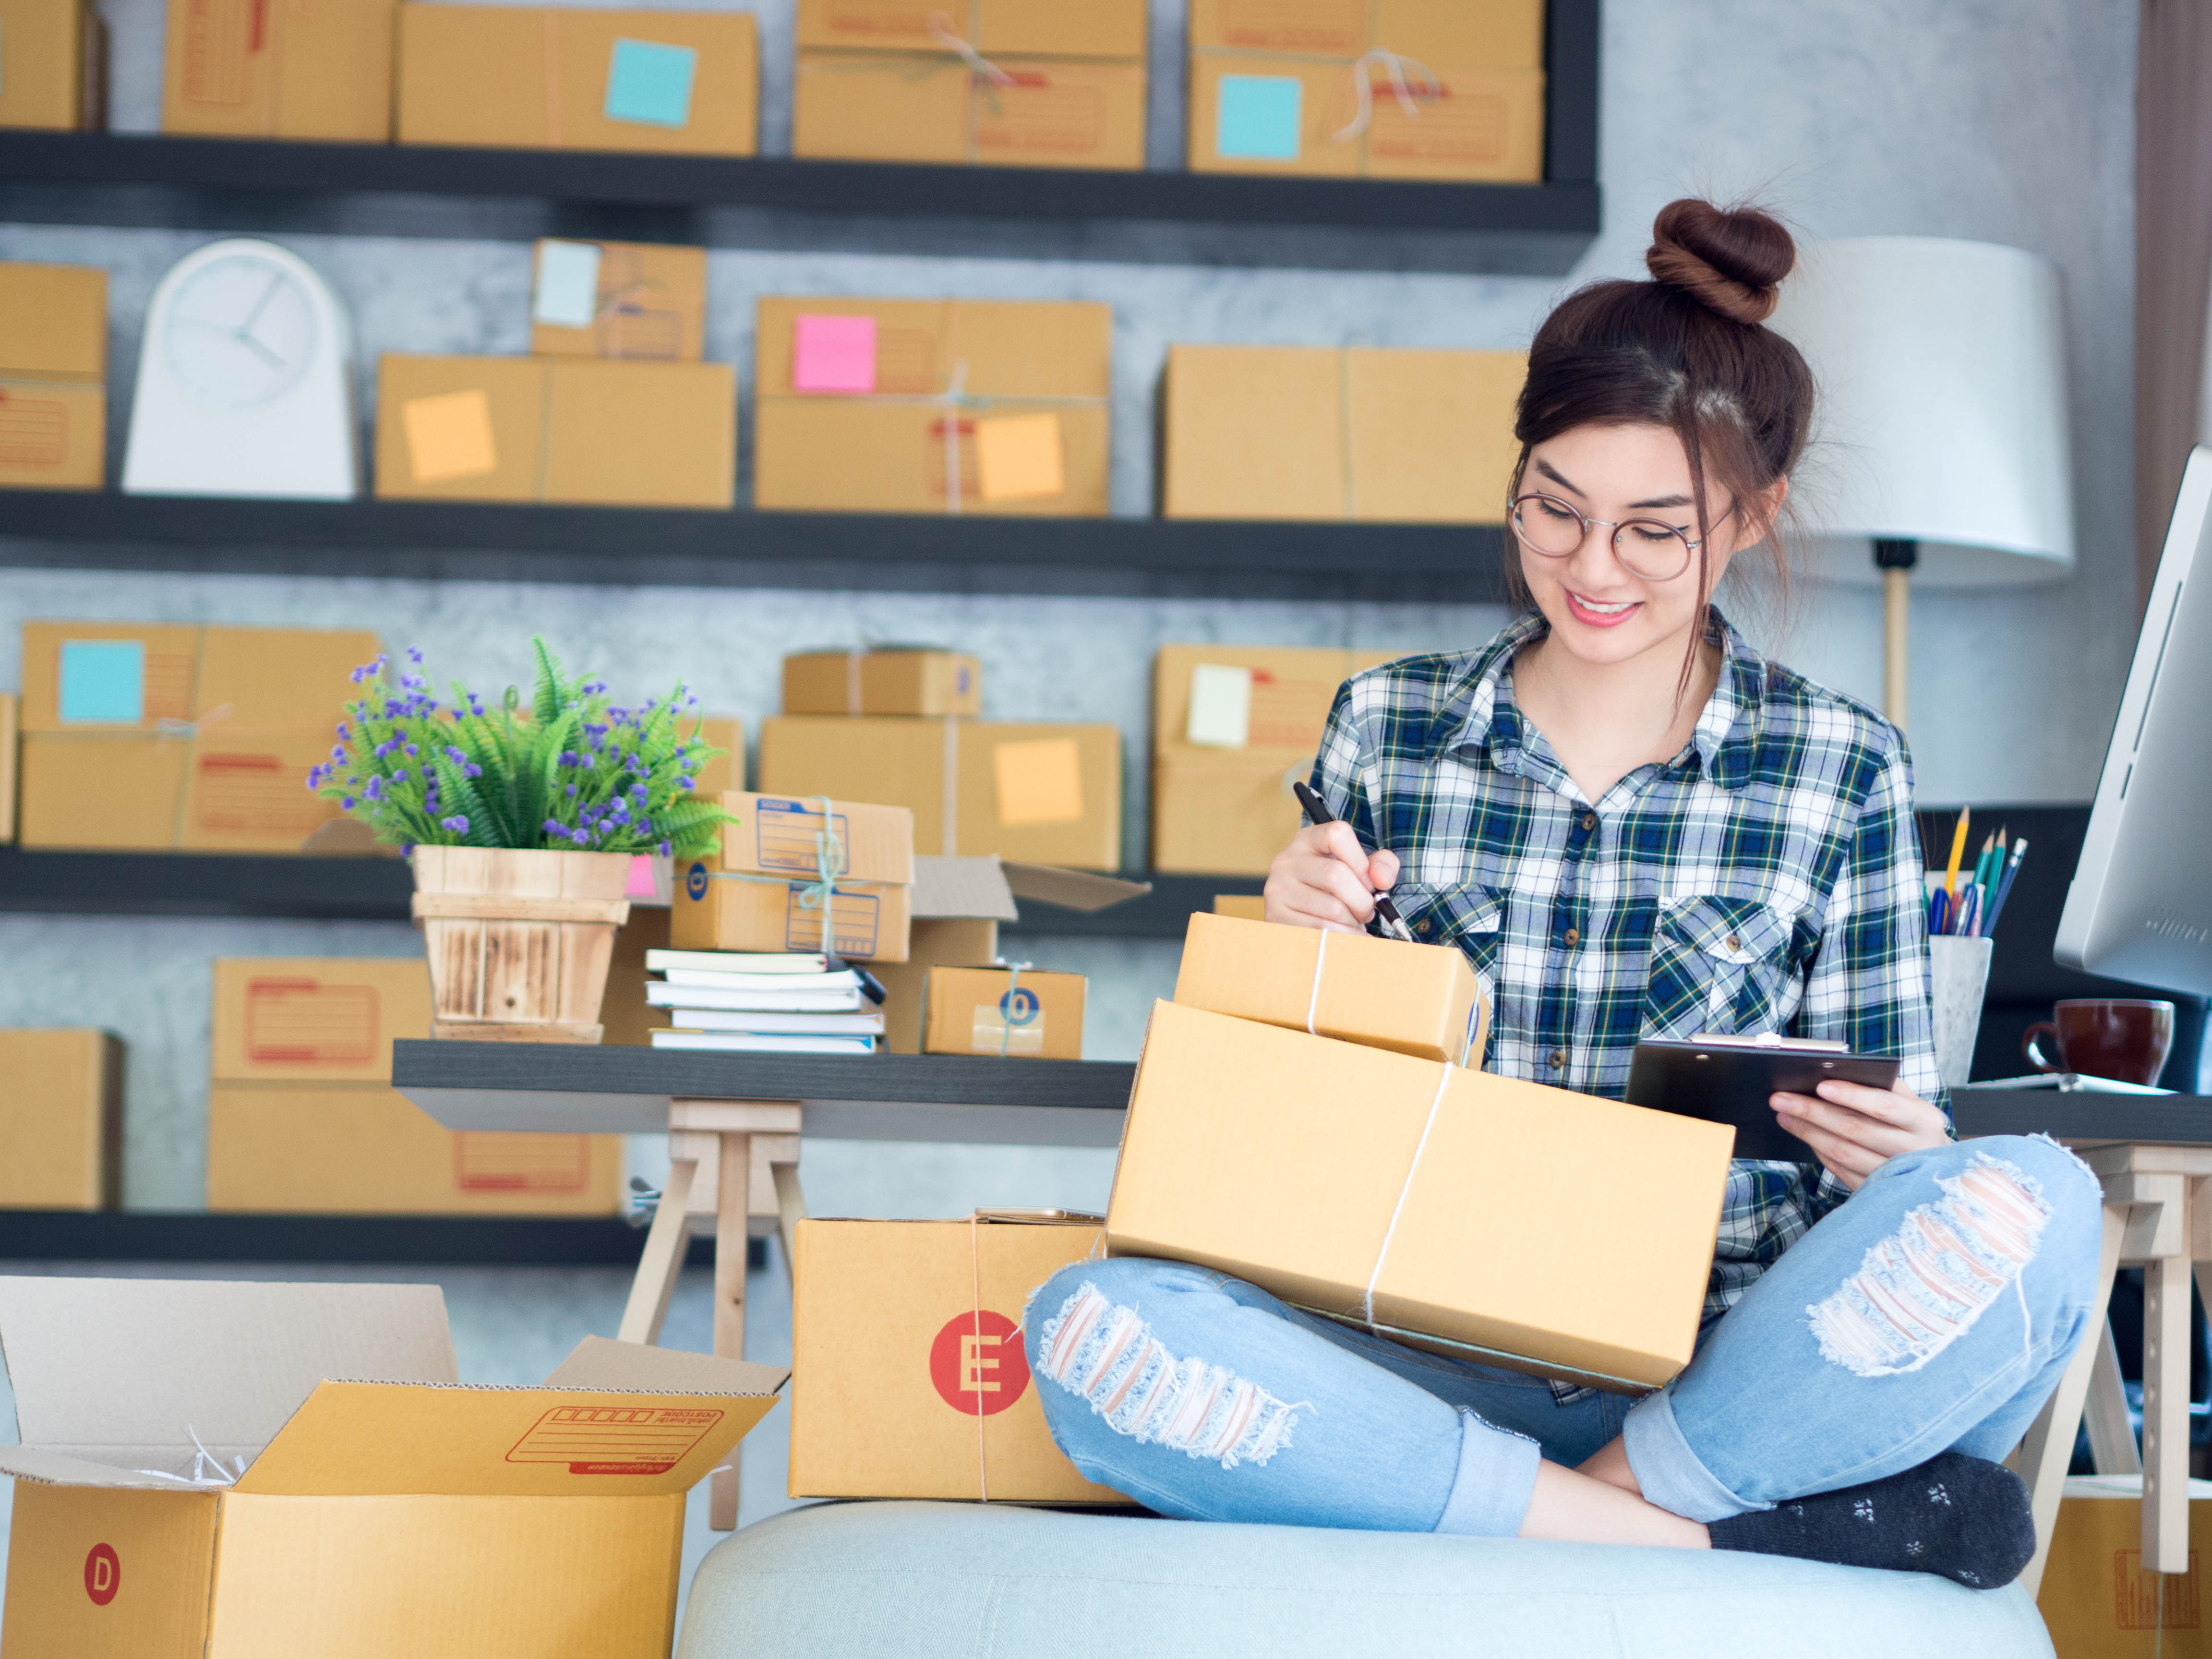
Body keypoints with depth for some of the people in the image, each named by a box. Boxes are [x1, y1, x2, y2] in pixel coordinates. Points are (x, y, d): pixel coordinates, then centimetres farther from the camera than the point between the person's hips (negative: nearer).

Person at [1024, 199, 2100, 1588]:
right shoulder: (1388, 730, 9)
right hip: (1439, 1365, 2)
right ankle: (1735, 1533, -26)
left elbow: (1894, 1136, 9)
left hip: (1722, 1368, -1)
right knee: (1092, 1328, -30)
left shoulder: (1842, 771, 6)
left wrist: (1889, 1158, -15)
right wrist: (1294, 947, -6)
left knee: (2034, 1202, -30)